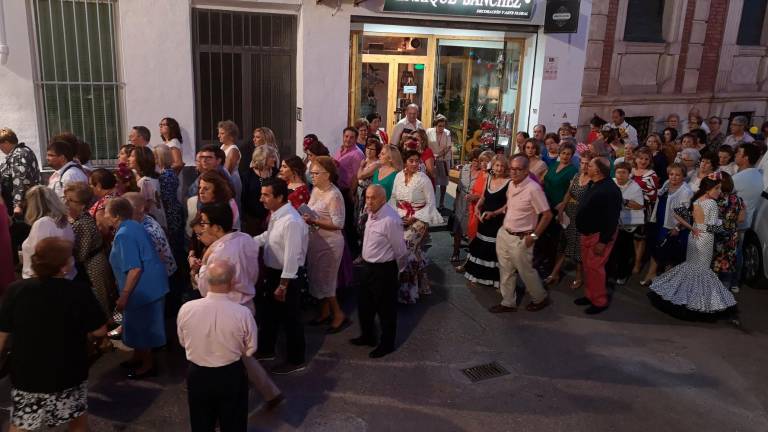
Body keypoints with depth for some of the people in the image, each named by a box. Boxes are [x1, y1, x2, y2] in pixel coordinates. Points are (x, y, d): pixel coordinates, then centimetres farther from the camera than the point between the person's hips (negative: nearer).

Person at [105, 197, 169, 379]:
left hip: (144, 288, -10)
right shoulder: (134, 226, 8)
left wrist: (124, 296, -21)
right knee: (141, 324, 23)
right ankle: (138, 357, 39)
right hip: (152, 284, 10)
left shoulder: (123, 235, -22)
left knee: (141, 326, 6)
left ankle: (148, 365, 21)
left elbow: (135, 268, -27)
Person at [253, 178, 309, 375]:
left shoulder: (291, 221, -29)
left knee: (290, 318, 8)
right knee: (268, 313, 24)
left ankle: (296, 360, 26)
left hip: (286, 276, -9)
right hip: (272, 272, 9)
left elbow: (292, 256, -28)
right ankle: (265, 349, 45)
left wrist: (283, 285, -23)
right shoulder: (276, 215, 0)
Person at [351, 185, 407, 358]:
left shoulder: (390, 220, -28)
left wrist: (398, 268, -2)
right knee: (364, 304, 22)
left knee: (385, 309, 10)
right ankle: (368, 336, 44)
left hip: (384, 269, -9)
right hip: (368, 266, 9)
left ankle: (387, 344, 30)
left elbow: (400, 250, -17)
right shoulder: (371, 213, 0)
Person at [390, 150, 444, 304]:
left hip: (418, 220, -5)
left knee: (406, 247, -13)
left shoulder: (423, 179, -10)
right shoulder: (399, 176, 4)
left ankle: (407, 290, 4)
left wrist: (414, 218, -14)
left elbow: (431, 203, -8)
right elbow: (393, 197, 12)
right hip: (400, 218, 5)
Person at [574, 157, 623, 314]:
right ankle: (590, 295, 30)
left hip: (599, 235, -10)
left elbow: (612, 218, -24)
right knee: (587, 265, 16)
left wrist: (603, 241, -23)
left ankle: (600, 301, 9)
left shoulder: (610, 190, -23)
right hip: (587, 232, 10)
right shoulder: (593, 184, 8)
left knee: (595, 267, -5)